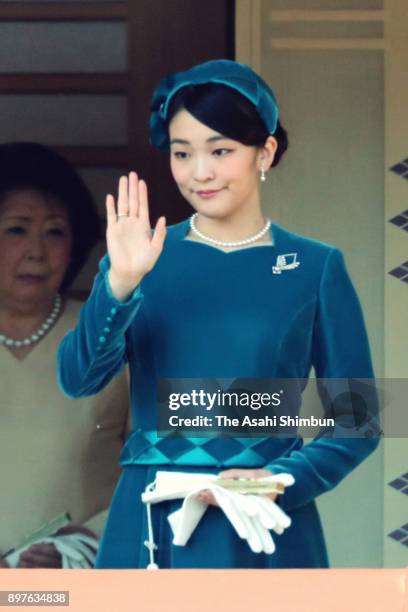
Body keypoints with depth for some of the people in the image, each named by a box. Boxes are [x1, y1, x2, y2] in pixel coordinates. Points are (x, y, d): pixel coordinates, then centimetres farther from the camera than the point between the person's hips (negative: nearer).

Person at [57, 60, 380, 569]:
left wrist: (282, 481, -15)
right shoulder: (141, 256, 3)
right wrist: (120, 284, -21)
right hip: (148, 524, 1)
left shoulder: (315, 268, -2)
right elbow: (78, 379, -8)